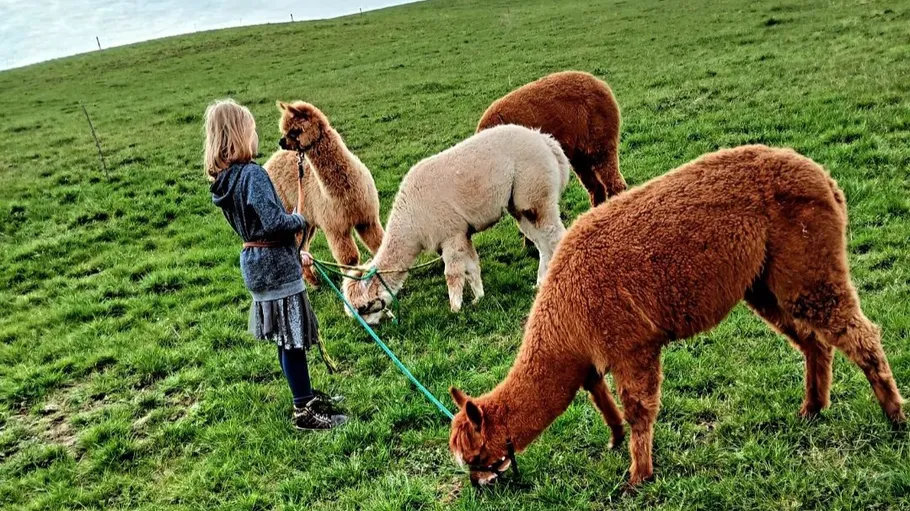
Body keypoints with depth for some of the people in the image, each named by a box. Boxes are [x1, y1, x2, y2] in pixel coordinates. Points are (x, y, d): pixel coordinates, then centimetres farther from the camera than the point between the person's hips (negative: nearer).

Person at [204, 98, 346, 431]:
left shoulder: (224, 179, 9)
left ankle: (307, 397, 33)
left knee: (288, 338, 19)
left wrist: (294, 253, 20)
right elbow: (273, 222, -28)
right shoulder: (252, 174, -20)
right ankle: (304, 412, 12)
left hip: (257, 263, 9)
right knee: (292, 338, 1)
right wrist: (301, 221, -7)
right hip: (275, 267, -9)